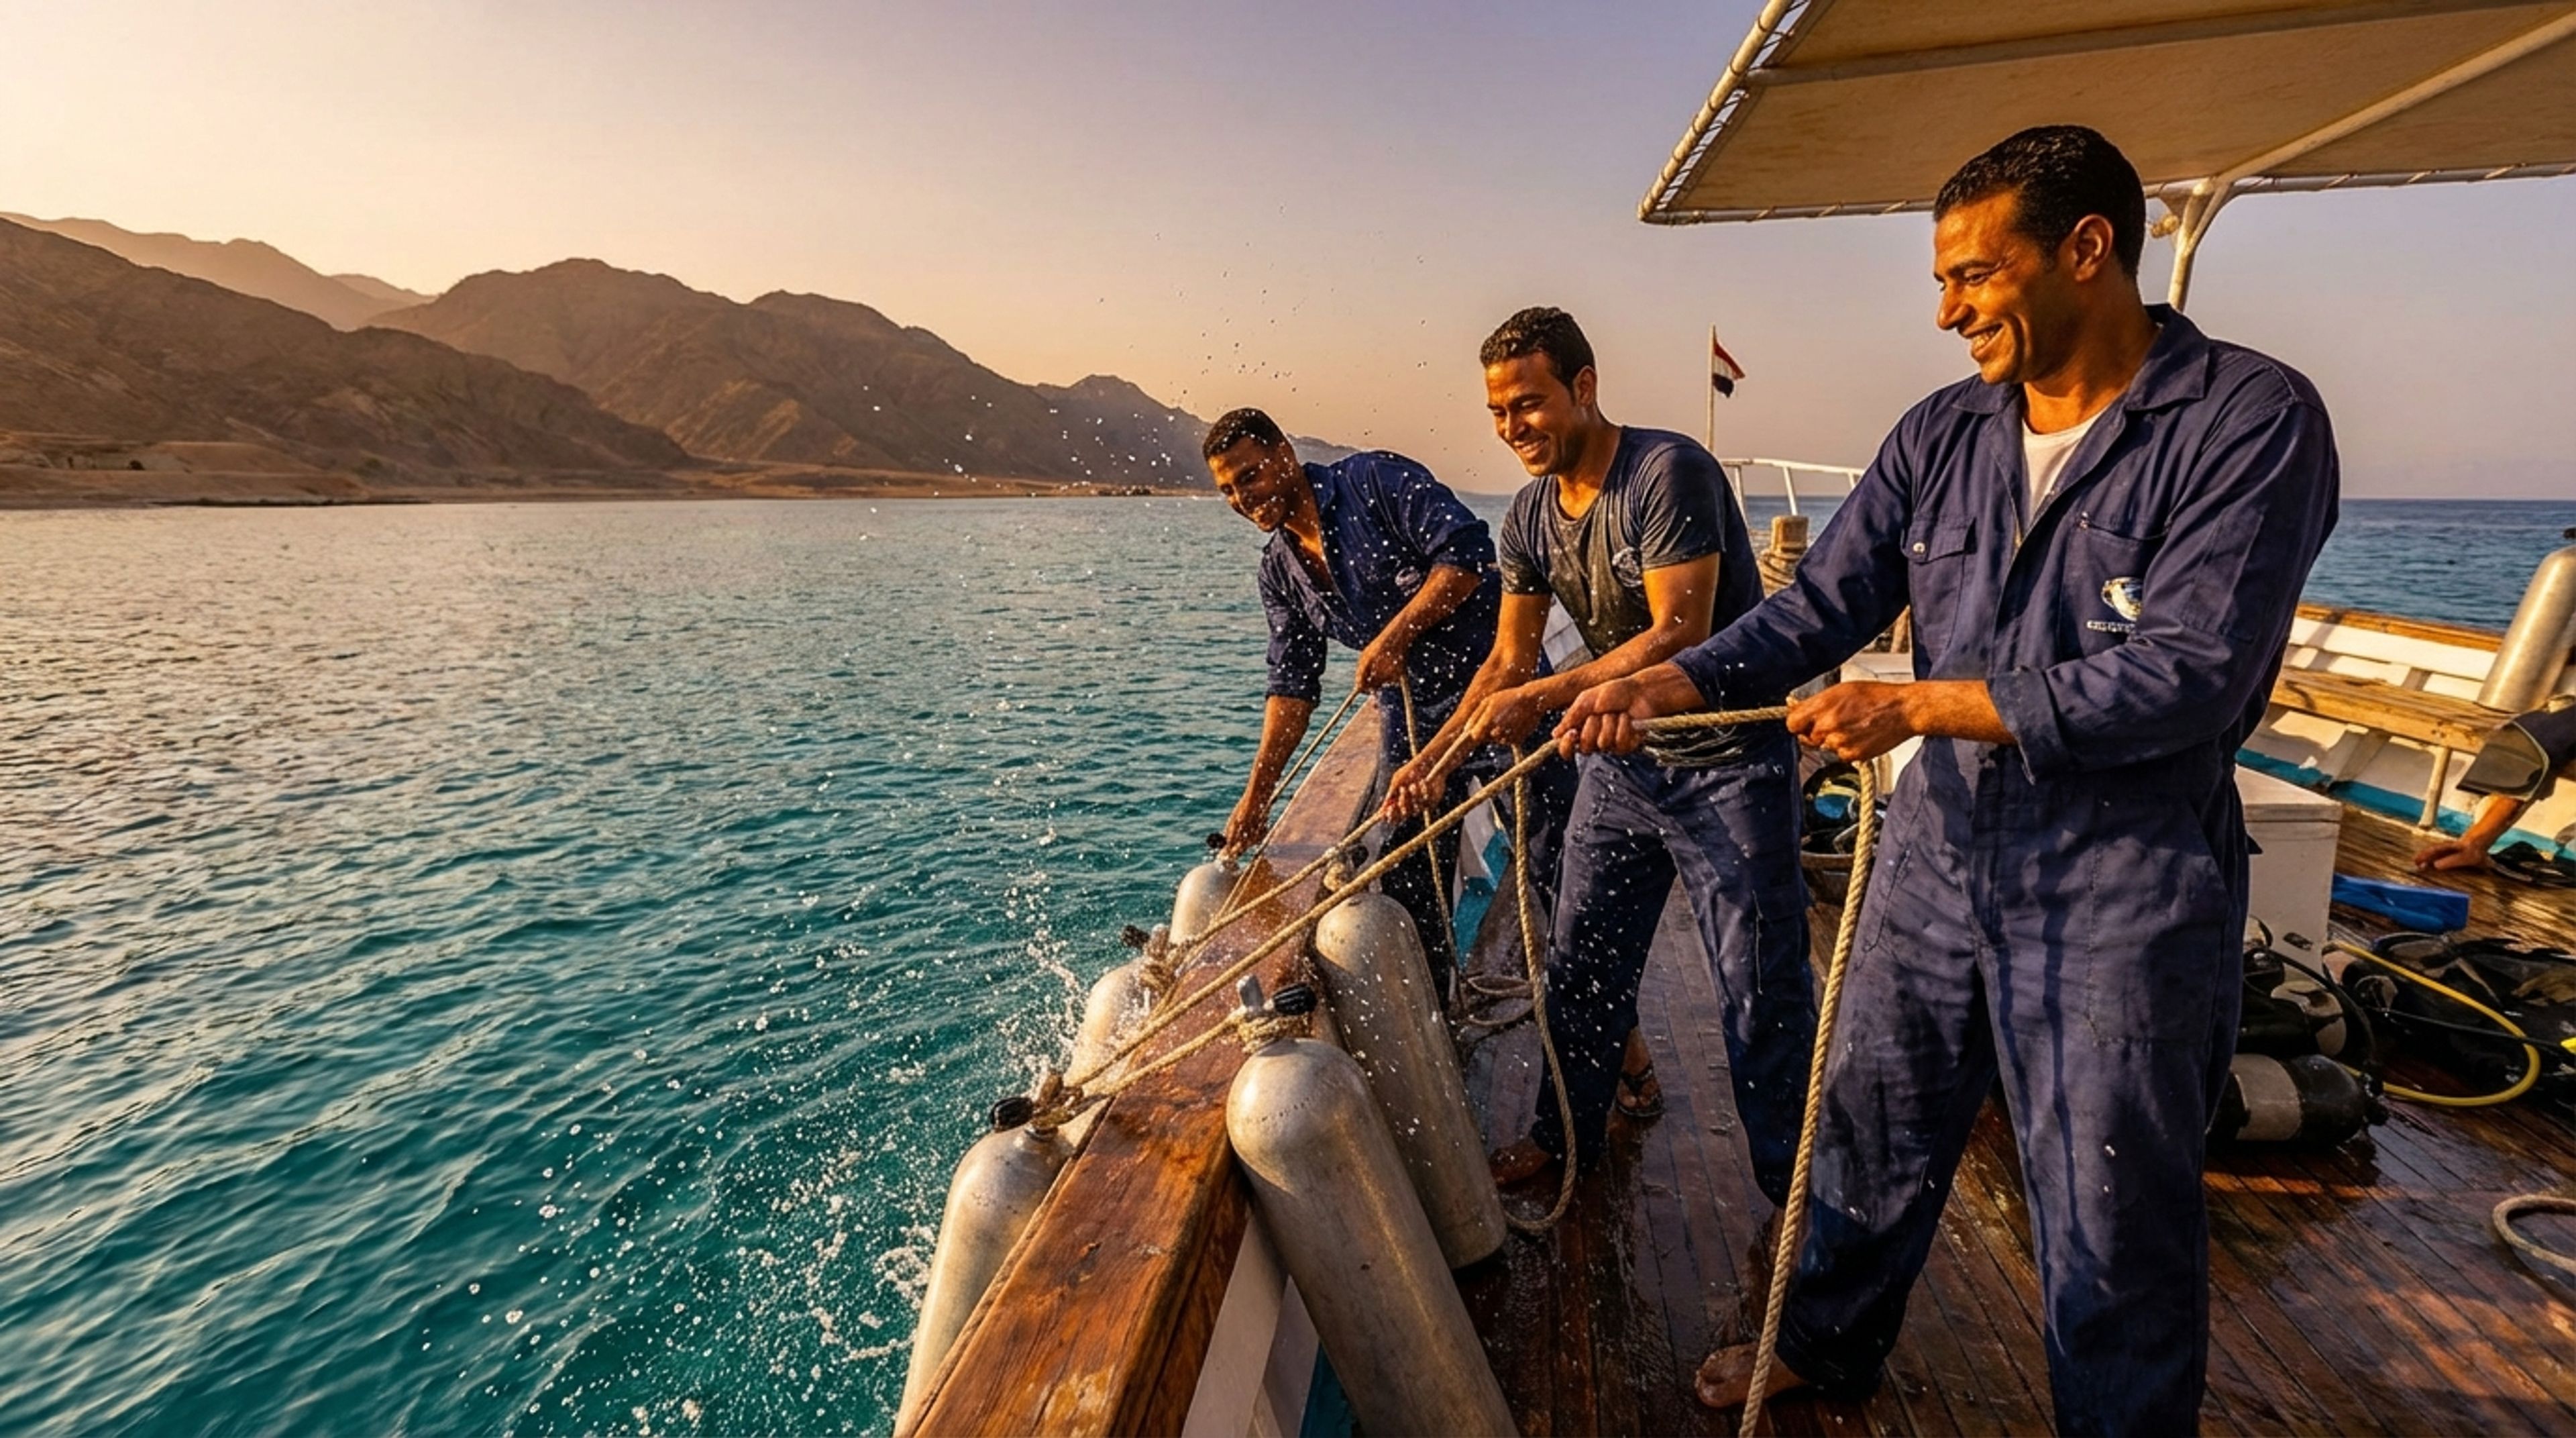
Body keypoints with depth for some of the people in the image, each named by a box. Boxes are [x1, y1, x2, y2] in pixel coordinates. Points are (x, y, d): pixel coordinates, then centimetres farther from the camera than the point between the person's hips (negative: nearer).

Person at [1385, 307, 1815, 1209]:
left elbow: (1679, 636, -27)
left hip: (1729, 762, -7)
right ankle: (1568, 1134, 35)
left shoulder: (1669, 472, -20)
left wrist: (1544, 698, -32)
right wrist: (1434, 756, -6)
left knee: (1761, 991, 3)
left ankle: (1797, 1189, 22)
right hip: (1621, 757, 7)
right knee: (1581, 964, 15)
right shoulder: (1530, 517, 2)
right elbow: (1509, 660, 5)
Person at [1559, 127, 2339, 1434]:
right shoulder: (1940, 435, 3)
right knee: (1870, 1131, 19)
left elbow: (2188, 675, -21)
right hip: (1939, 853, 5)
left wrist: (1923, 704, -23)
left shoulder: (2252, 420, -12)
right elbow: (1817, 607, -2)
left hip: (2124, 891, -5)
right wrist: (1663, 683, -17)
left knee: (2111, 1219, 12)